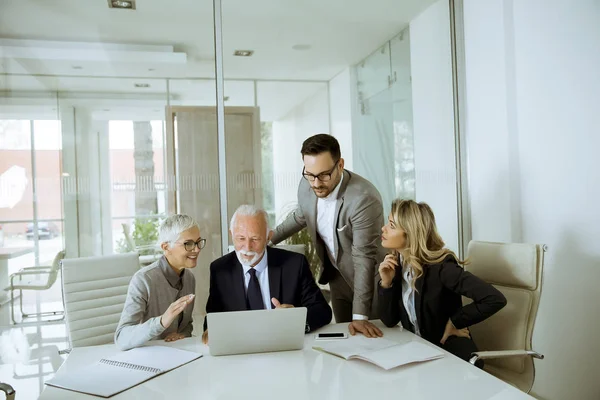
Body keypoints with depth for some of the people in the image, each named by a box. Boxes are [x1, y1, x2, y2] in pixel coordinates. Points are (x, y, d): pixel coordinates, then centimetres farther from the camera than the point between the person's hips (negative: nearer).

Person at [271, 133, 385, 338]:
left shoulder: (364, 198, -32)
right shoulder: (306, 186, -12)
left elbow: (364, 257, -30)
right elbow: (300, 216, 11)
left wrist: (360, 316, -30)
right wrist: (267, 240, 18)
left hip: (371, 279, -5)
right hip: (338, 276, 5)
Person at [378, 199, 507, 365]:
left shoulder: (439, 266, -22)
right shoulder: (397, 264, -2)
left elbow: (495, 299, -27)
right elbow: (389, 321, 0)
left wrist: (454, 322, -16)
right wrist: (386, 283, -14)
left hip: (452, 355, -5)